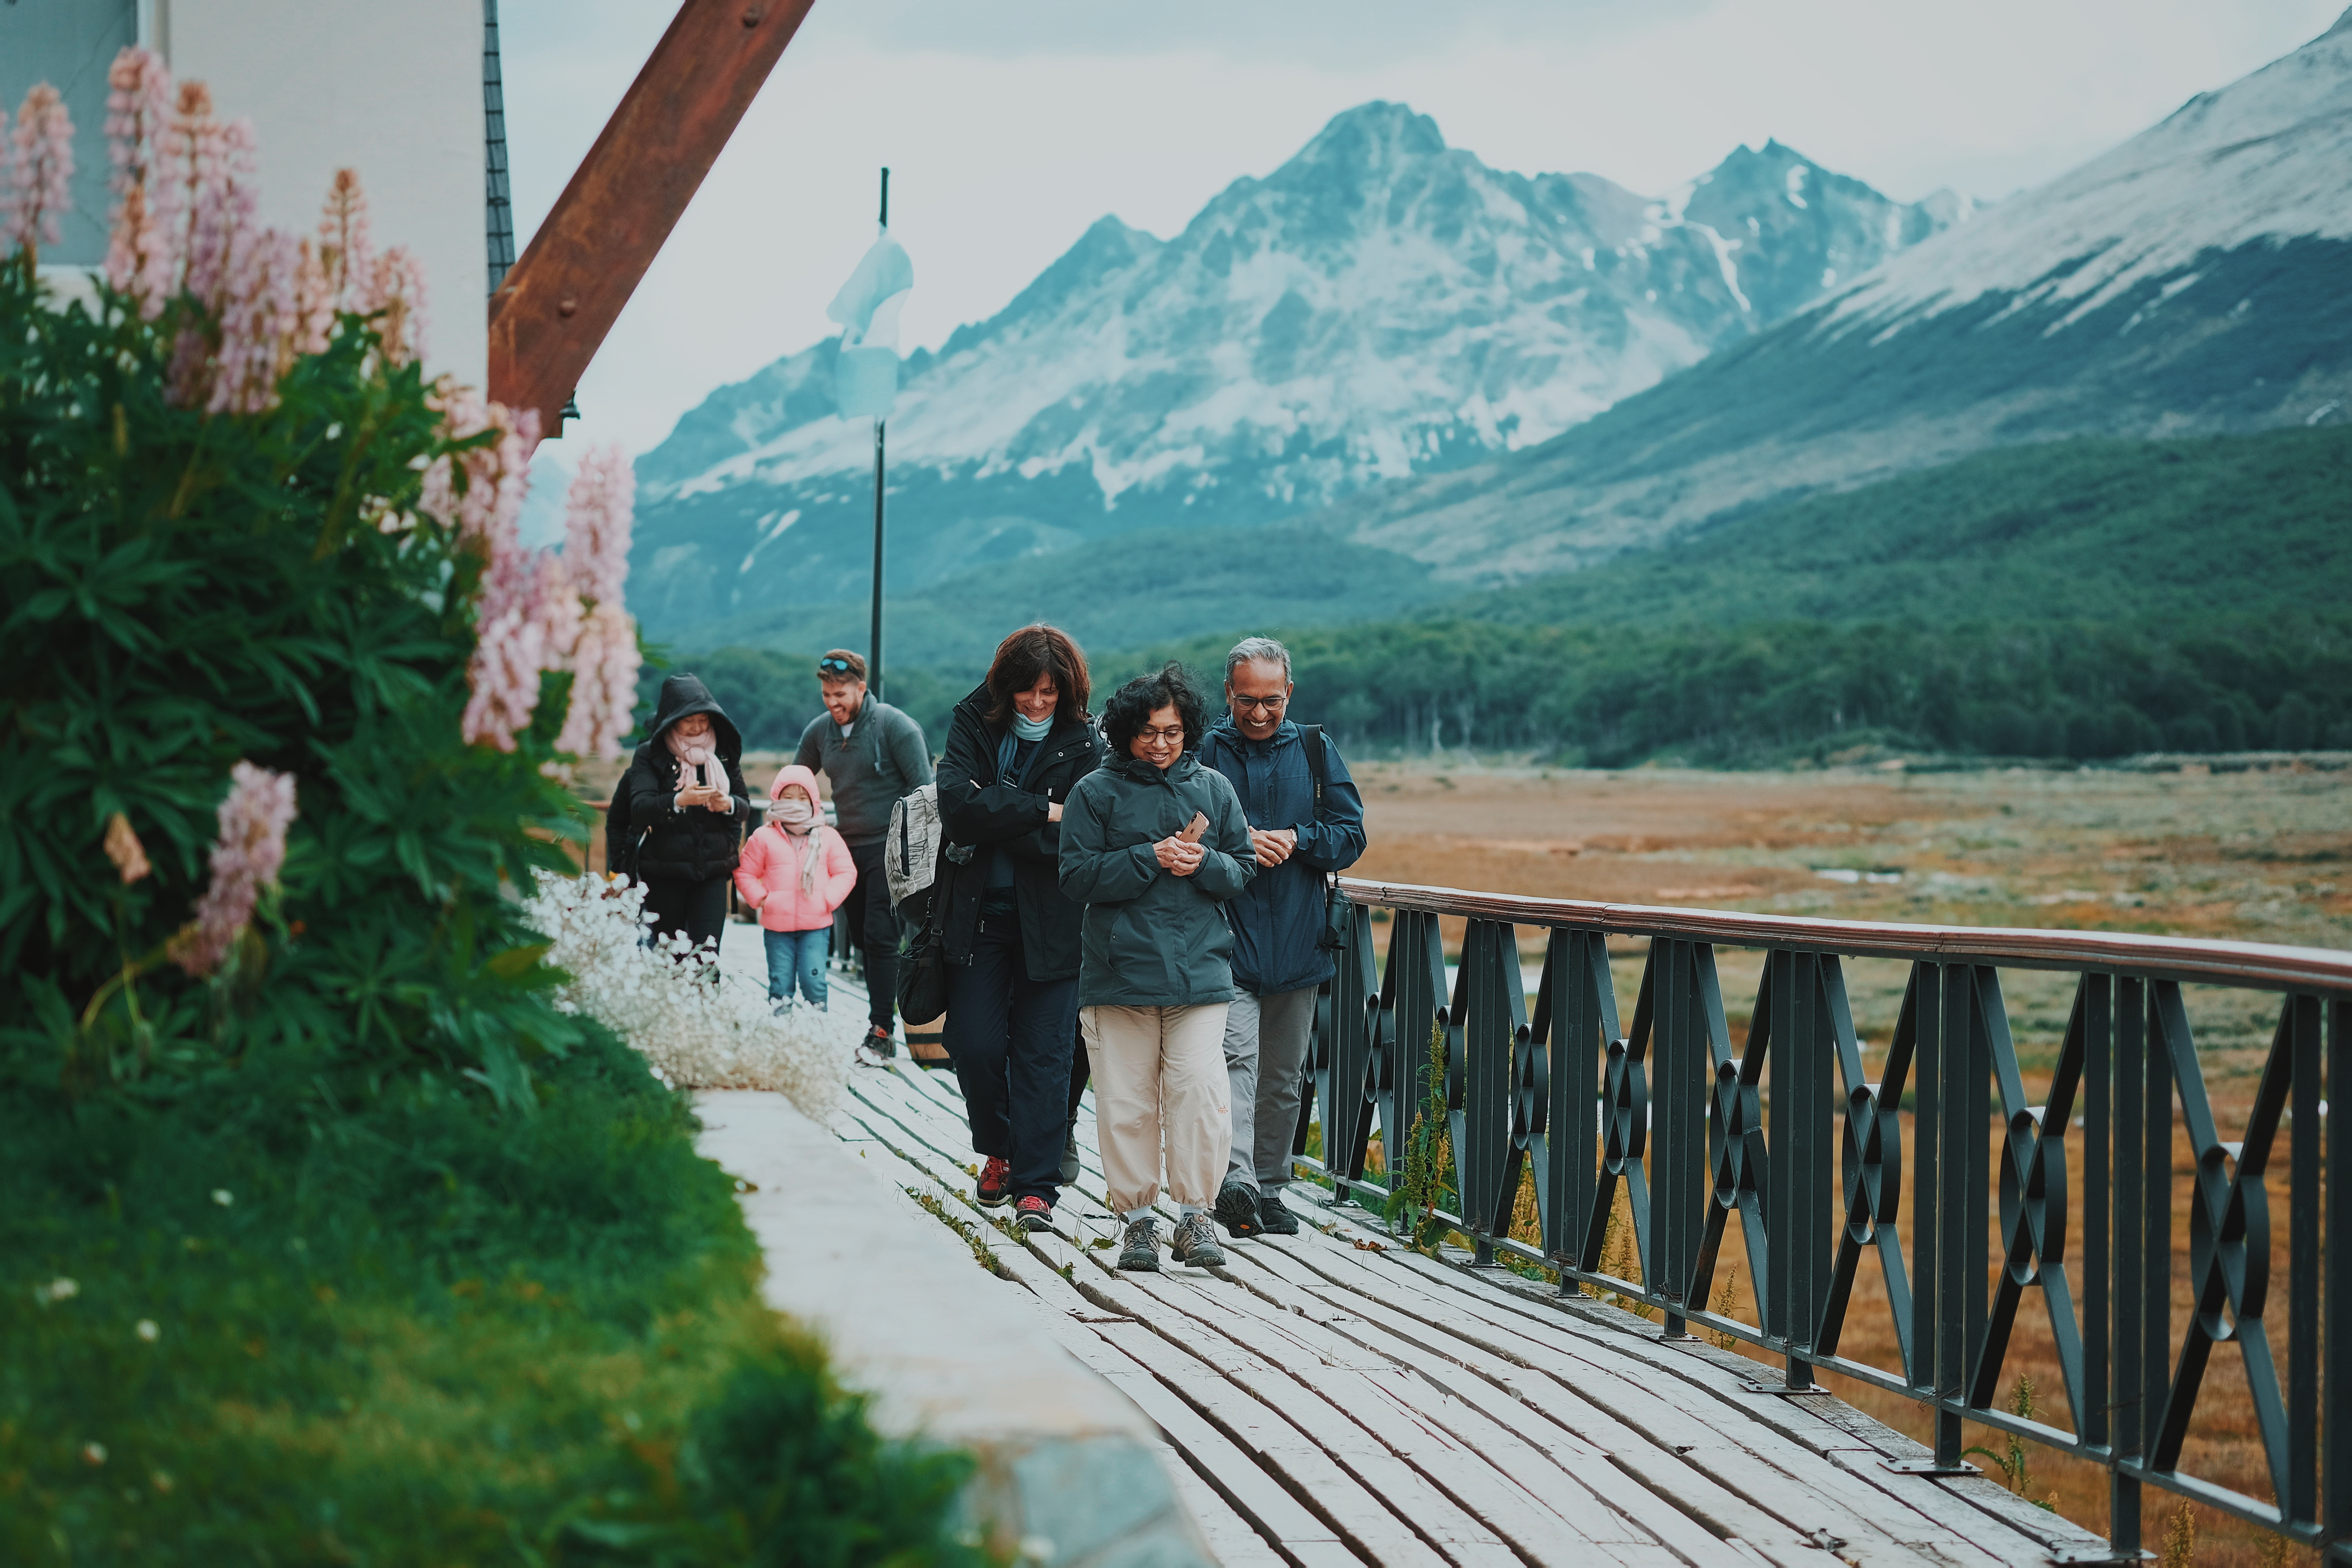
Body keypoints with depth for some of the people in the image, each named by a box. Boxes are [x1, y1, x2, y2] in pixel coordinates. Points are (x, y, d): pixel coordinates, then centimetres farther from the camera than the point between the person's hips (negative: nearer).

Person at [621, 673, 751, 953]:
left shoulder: (724, 754, 9)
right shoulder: (650, 756, -1)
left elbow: (745, 806, 12)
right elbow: (639, 809, -13)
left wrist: (729, 804, -13)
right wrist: (679, 801, -31)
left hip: (712, 873, 1)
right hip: (665, 874, -1)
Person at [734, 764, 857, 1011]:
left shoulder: (828, 837, 6)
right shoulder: (764, 838, 4)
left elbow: (845, 872, 7)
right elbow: (745, 874, 9)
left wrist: (829, 899, -7)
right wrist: (760, 898, -4)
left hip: (816, 925, 0)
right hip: (777, 927, 0)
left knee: (814, 980, -6)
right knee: (780, 982, 2)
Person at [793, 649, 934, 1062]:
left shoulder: (893, 725, -11)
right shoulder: (819, 730, 7)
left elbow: (922, 786, -10)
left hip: (890, 850, -6)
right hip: (849, 849, 6)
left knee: (881, 937, -12)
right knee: (862, 938, 9)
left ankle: (883, 1032, -10)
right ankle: (883, 1018, 18)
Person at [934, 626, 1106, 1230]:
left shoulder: (1083, 745, -2)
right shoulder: (975, 724, 2)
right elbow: (957, 804, -13)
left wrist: (992, 823, -14)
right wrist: (1041, 811, -17)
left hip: (1049, 922, -1)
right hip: (977, 914, 2)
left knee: (1044, 1053, -3)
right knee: (976, 1044, -1)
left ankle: (1036, 1186, 1)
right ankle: (998, 1154, 24)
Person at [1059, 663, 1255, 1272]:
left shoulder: (1212, 788, 10)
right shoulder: (1096, 793, 3)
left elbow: (1244, 868, 12)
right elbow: (1078, 877, -5)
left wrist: (1203, 863, -9)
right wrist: (1153, 858, -13)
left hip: (1200, 967, 1)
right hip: (1119, 969, -1)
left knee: (1200, 1092, -8)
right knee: (1127, 1101, 1)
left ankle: (1195, 1216, 2)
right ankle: (1137, 1217, 11)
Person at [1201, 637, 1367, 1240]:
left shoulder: (1317, 753, 9)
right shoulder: (1203, 752, 2)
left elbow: (1350, 837, 6)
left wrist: (1296, 840, -12)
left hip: (1298, 943, 4)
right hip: (1226, 937, -4)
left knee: (1284, 1076, 10)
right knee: (1236, 1059, -19)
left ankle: (1269, 1187, 21)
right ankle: (1236, 1183, -31)